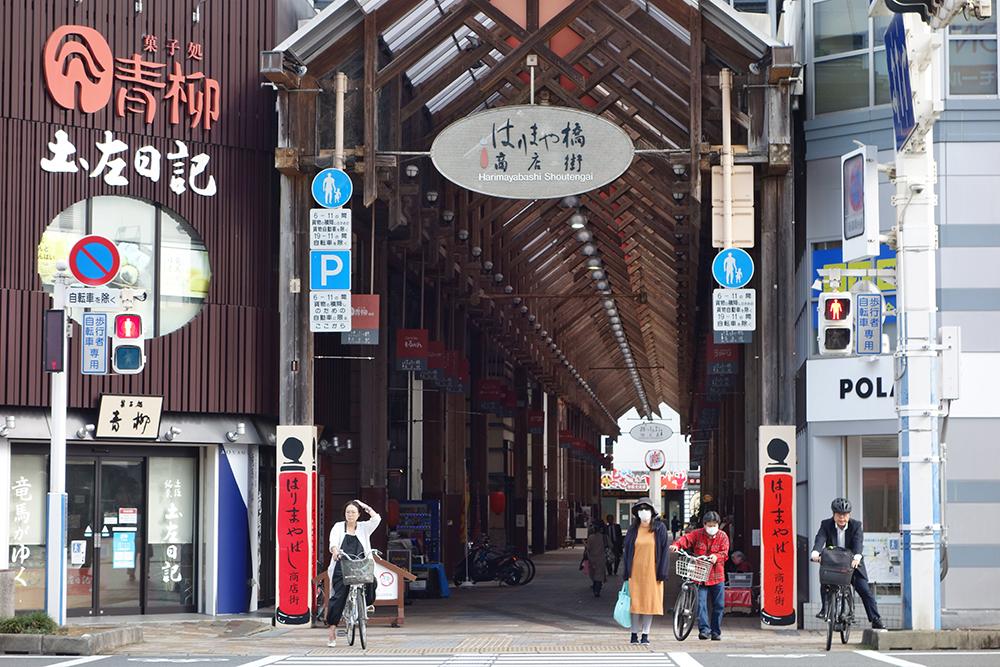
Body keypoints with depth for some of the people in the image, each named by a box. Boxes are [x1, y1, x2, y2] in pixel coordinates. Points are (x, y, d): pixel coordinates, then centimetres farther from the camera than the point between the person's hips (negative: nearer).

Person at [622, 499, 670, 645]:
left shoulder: (660, 529, 1)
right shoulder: (633, 530, 7)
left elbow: (664, 550, -1)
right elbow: (626, 551, 8)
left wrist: (662, 573, -7)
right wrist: (626, 573, 2)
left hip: (652, 571, -1)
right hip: (635, 571, 1)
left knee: (649, 602, 1)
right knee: (635, 602, 0)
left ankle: (645, 634, 7)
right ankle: (634, 633, 7)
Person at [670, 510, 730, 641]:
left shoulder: (723, 537, 5)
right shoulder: (697, 534, 3)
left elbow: (724, 552, -3)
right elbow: (686, 539, -11)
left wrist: (716, 556, -25)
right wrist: (676, 545, -33)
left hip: (717, 576, 1)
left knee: (719, 605, 5)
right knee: (701, 603, -12)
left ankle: (716, 632, 16)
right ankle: (704, 629, -14)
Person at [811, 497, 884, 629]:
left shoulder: (856, 525, -10)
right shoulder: (826, 525, -7)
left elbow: (859, 542, -26)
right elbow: (820, 539, -25)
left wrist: (857, 557, -47)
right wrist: (815, 553, -47)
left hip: (852, 563, -1)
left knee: (864, 590, -7)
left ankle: (876, 621, -4)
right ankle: (825, 609, -8)